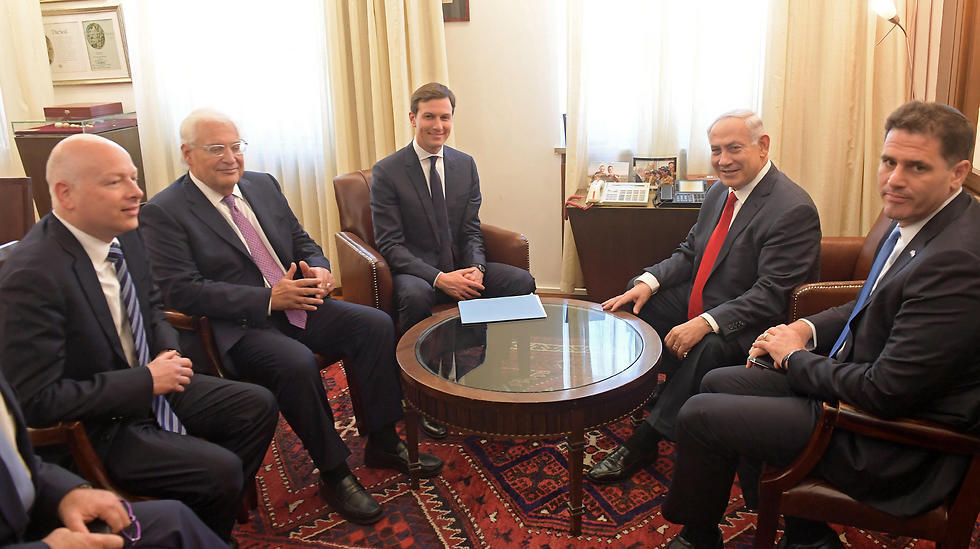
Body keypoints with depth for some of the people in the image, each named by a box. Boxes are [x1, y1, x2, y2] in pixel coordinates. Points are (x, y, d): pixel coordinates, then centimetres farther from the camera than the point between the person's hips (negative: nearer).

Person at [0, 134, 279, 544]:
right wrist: (146, 381, -22)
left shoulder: (124, 233, -4)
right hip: (90, 429, -8)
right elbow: (36, 401, -26)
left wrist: (169, 351, -5)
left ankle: (220, 508, 21)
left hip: (149, 386, 8)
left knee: (258, 407, 4)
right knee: (221, 471, -20)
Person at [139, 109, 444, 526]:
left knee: (376, 325, -12)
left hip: (297, 303, 7)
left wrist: (319, 269, -6)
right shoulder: (164, 212, -6)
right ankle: (333, 473, -10)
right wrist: (267, 298, -21)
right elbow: (181, 290, -15)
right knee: (297, 363, -33)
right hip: (239, 327, -6)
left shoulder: (263, 185, 14)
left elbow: (302, 241, 19)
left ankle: (382, 443, 1)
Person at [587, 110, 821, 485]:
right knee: (629, 309, -3)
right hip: (696, 304, 9)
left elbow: (771, 295, -24)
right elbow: (689, 253, 12)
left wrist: (705, 323, -34)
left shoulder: (793, 210, -19)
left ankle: (643, 442, -20)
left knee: (708, 349, -35)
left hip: (748, 327, -8)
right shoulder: (719, 193, 8)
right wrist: (648, 282, -7)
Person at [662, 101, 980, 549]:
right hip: (862, 384, 10)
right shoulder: (916, 222, 1)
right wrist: (807, 329, -2)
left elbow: (885, 392, -28)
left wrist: (795, 357, -13)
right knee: (718, 383, 16)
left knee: (699, 416, -8)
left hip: (891, 447, -10)